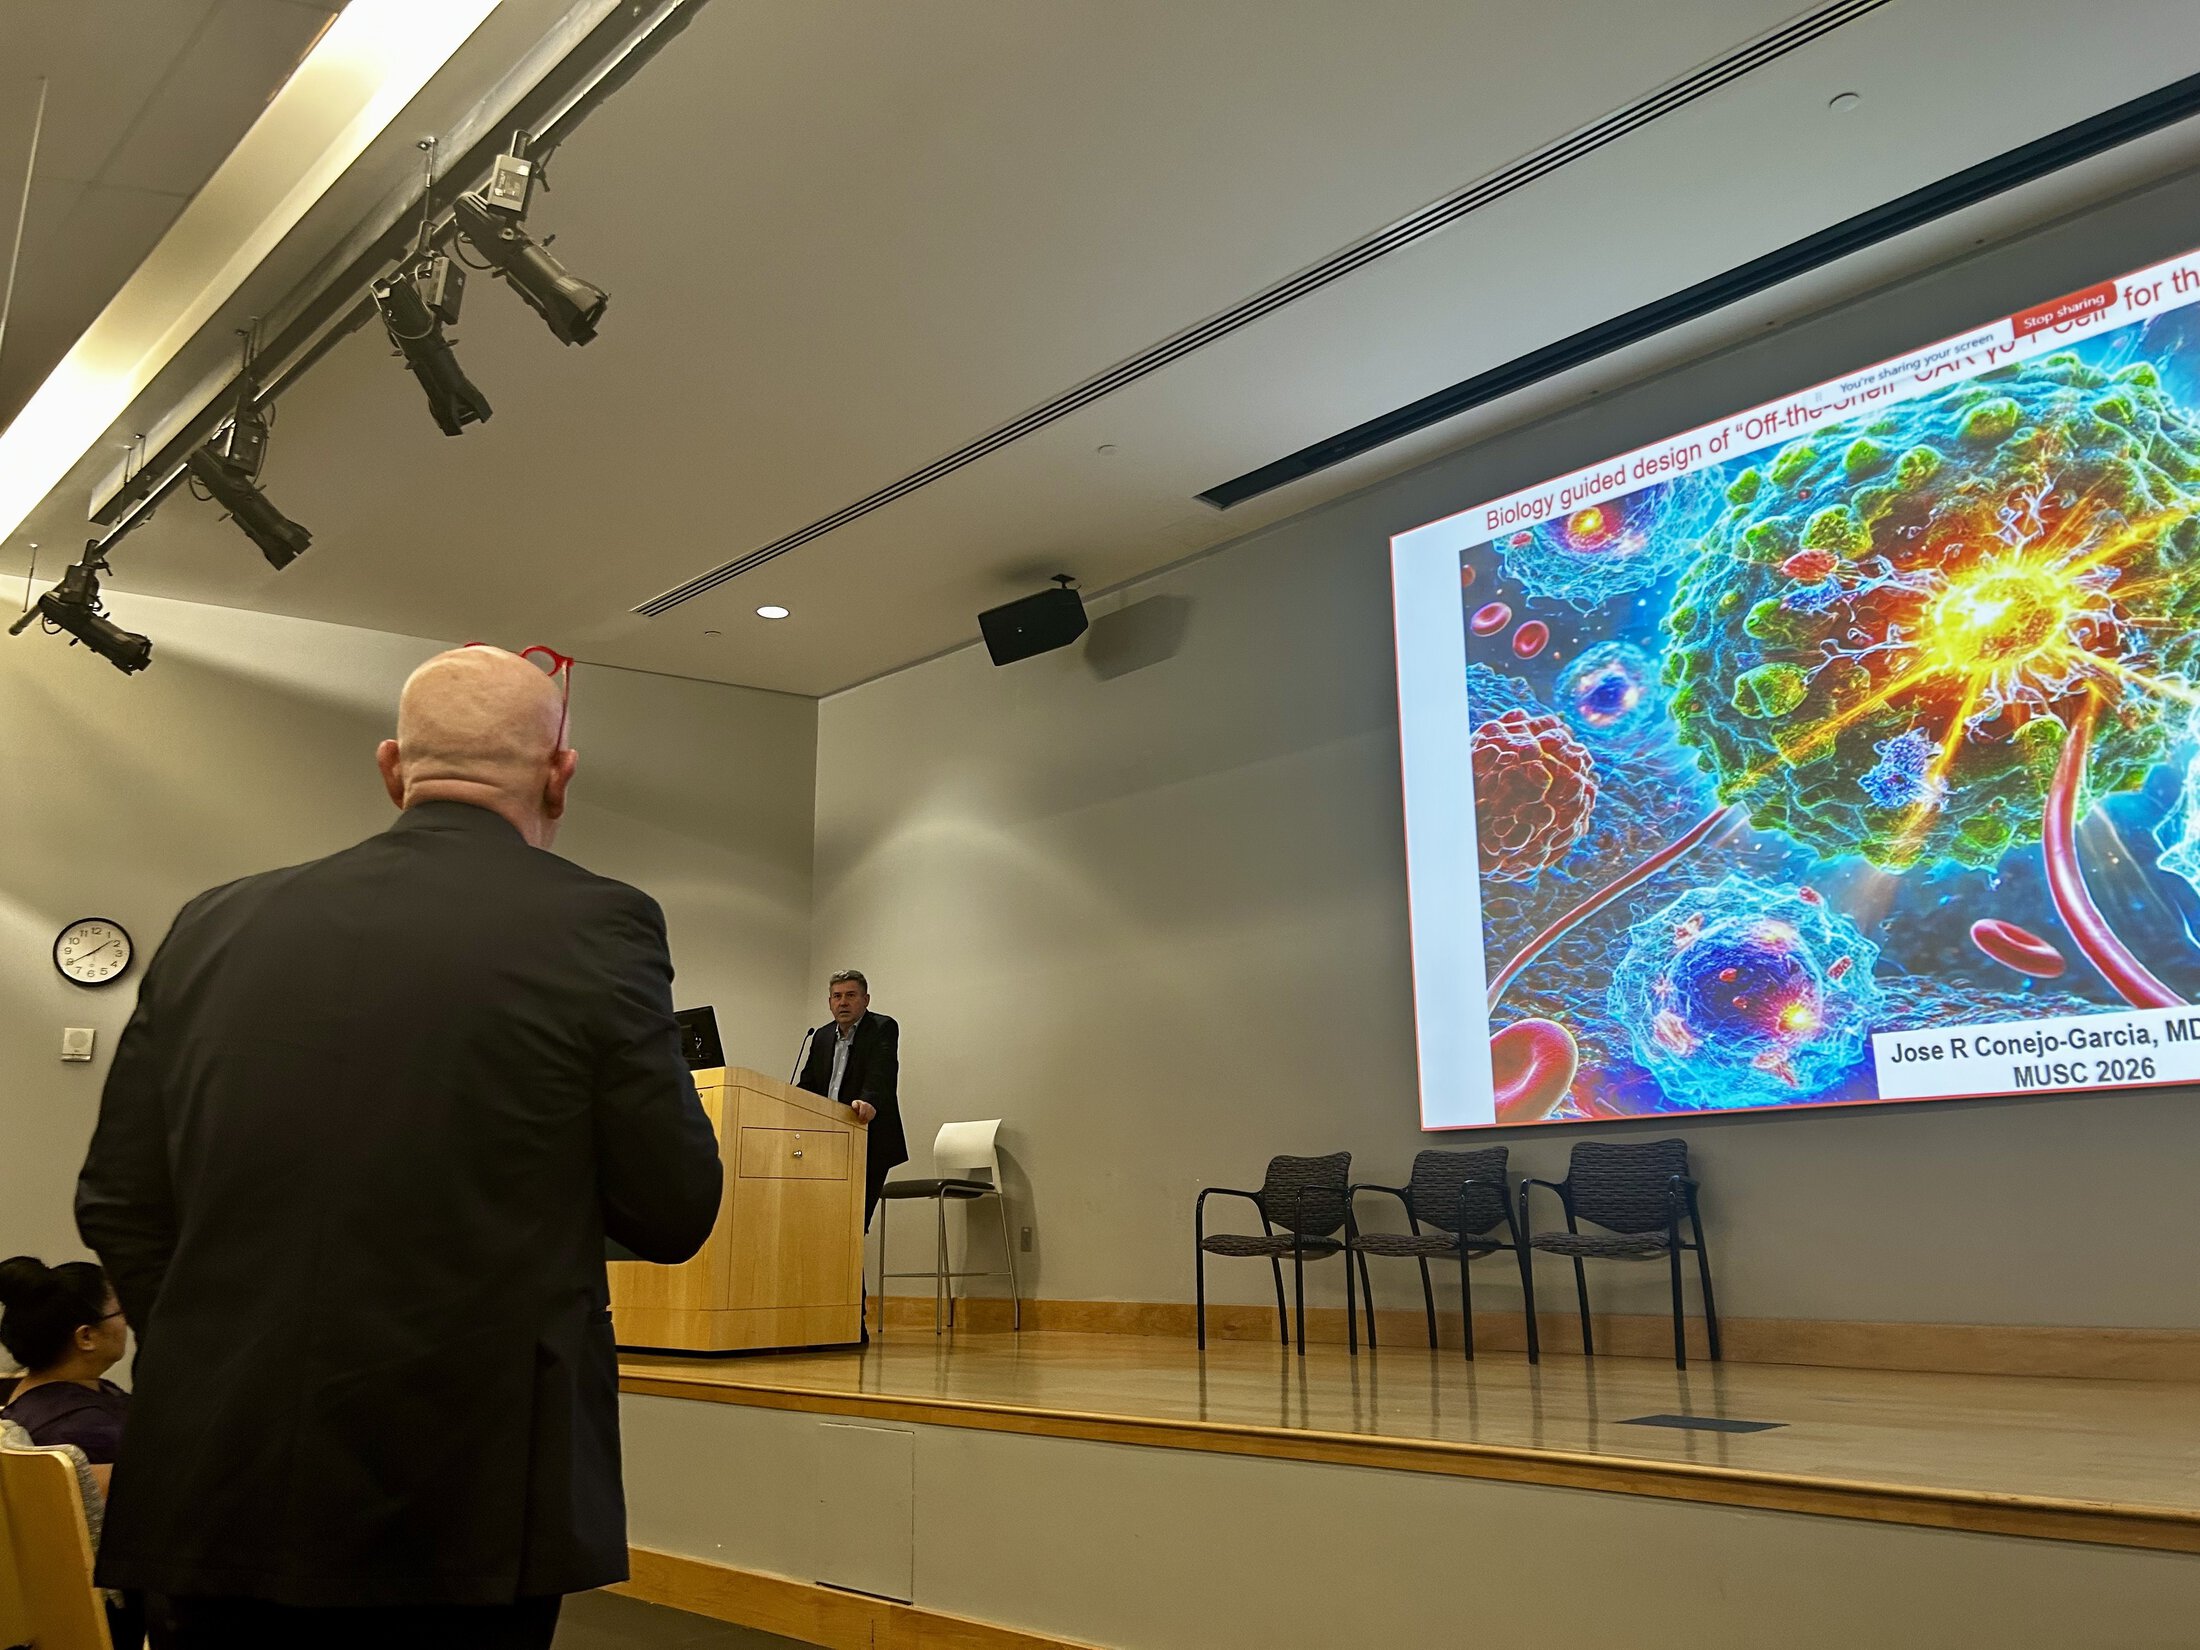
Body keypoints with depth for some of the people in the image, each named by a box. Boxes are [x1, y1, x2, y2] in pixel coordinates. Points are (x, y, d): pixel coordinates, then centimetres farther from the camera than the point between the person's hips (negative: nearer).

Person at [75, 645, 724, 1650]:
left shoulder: (215, 926, 3)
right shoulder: (596, 926, -9)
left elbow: (118, 1207, 7)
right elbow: (672, 1215, -5)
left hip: (218, 1491, 4)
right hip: (458, 1503, -3)